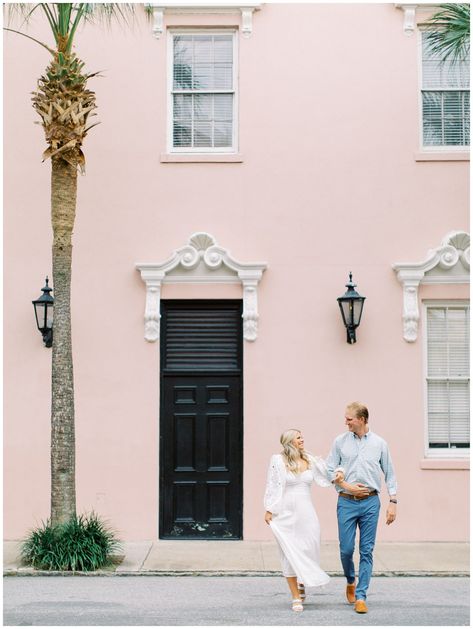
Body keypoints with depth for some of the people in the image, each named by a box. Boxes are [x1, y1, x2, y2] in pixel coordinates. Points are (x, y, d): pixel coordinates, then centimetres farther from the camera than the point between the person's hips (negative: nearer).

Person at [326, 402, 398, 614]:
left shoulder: (379, 443, 4)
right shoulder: (340, 441, 4)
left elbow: (389, 474, 9)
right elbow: (330, 470, 6)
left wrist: (393, 501, 3)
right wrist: (348, 486, -7)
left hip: (370, 502, 0)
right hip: (346, 502, 0)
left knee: (366, 551, 0)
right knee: (346, 549, 0)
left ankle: (360, 597, 5)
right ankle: (350, 582, 29)